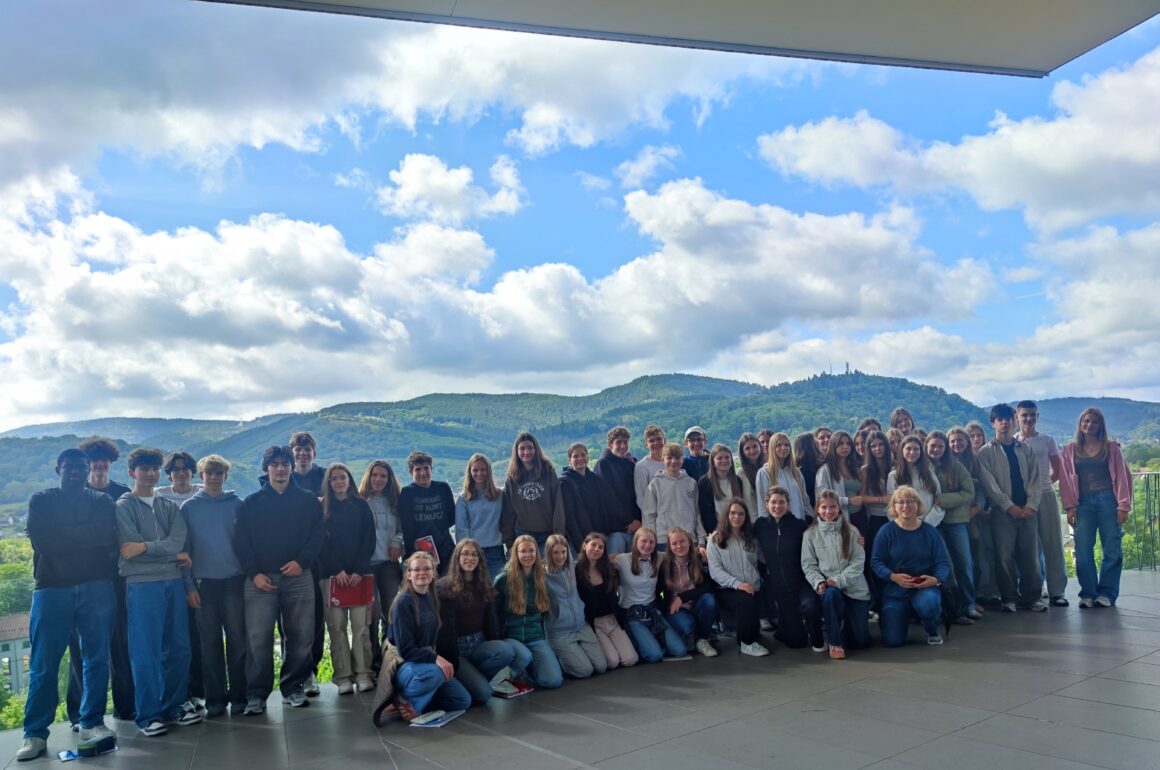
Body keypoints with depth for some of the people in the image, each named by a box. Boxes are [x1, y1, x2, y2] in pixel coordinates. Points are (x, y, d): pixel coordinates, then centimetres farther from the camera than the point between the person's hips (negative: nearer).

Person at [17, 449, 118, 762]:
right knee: (43, 665, 0)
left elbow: (107, 538, -7)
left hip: (97, 588, 1)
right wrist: (86, 536, -5)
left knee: (96, 659, 4)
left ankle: (91, 723, 15)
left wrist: (63, 537, -8)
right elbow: (44, 542, -7)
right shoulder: (41, 501, 10)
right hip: (52, 589, -1)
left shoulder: (102, 501, 11)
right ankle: (35, 733, 10)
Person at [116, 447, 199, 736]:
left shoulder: (170, 506, 14)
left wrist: (146, 546, -15)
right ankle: (148, 715, 7)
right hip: (142, 585, -5)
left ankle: (173, 707, 20)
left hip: (174, 582, 5)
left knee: (178, 649, 8)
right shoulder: (124, 506, 2)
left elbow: (178, 541, -1)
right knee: (146, 653, -2)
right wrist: (173, 555, -4)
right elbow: (130, 548, -9)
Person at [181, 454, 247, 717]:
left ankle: (238, 695, 10)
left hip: (234, 580, 0)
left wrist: (249, 574, -1)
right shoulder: (189, 507, 4)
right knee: (210, 642, 6)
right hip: (203, 583, 0)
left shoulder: (237, 504, 4)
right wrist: (189, 585, -3)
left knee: (237, 639, 1)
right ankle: (215, 698, 15)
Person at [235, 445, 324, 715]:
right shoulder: (251, 503, 8)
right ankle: (256, 694, 6)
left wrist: (301, 561, -12)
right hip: (260, 579, -1)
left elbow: (316, 536, 3)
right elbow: (241, 542, 4)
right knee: (258, 639, -4)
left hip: (298, 577, 1)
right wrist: (254, 573, -8)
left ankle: (293, 688, 18)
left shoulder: (308, 500, 8)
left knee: (300, 636, 3)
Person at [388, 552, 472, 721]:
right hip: (403, 665, -7)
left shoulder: (432, 599, 7)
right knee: (434, 672, -39)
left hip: (427, 661, 7)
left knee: (463, 701, -2)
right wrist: (435, 658, -29)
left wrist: (442, 660, 0)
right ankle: (405, 700, -12)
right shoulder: (403, 602, -16)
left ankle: (421, 695, 11)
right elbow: (405, 649, -21)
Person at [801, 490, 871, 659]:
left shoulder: (851, 531, 1)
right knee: (831, 594, -40)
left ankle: (846, 622, 33)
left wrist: (839, 580, -18)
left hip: (854, 587, 1)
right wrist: (818, 582, -19)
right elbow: (808, 564, 0)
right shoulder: (810, 534, 2)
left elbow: (858, 561, -5)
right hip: (827, 586, -1)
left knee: (861, 641, -3)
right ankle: (835, 642, -19)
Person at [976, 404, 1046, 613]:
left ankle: (1031, 597, 12)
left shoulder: (1026, 450, 14)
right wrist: (1010, 506, -11)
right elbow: (989, 483, -4)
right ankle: (1009, 598, 6)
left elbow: (1035, 480, 8)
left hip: (1027, 511, 3)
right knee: (1004, 556, -4)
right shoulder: (986, 453, 4)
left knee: (1030, 555, 2)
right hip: (1002, 511, -3)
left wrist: (1031, 505, -5)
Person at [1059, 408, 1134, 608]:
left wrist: (1123, 506, -5)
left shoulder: (1111, 448, 6)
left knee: (1112, 549, 0)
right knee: (1083, 551, -3)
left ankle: (1107, 593, 9)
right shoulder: (1071, 449, 9)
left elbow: (1122, 476, 3)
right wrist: (1070, 507, -1)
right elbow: (1066, 479, 6)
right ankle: (1088, 594, 4)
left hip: (1108, 500, -1)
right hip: (1083, 503, 1)